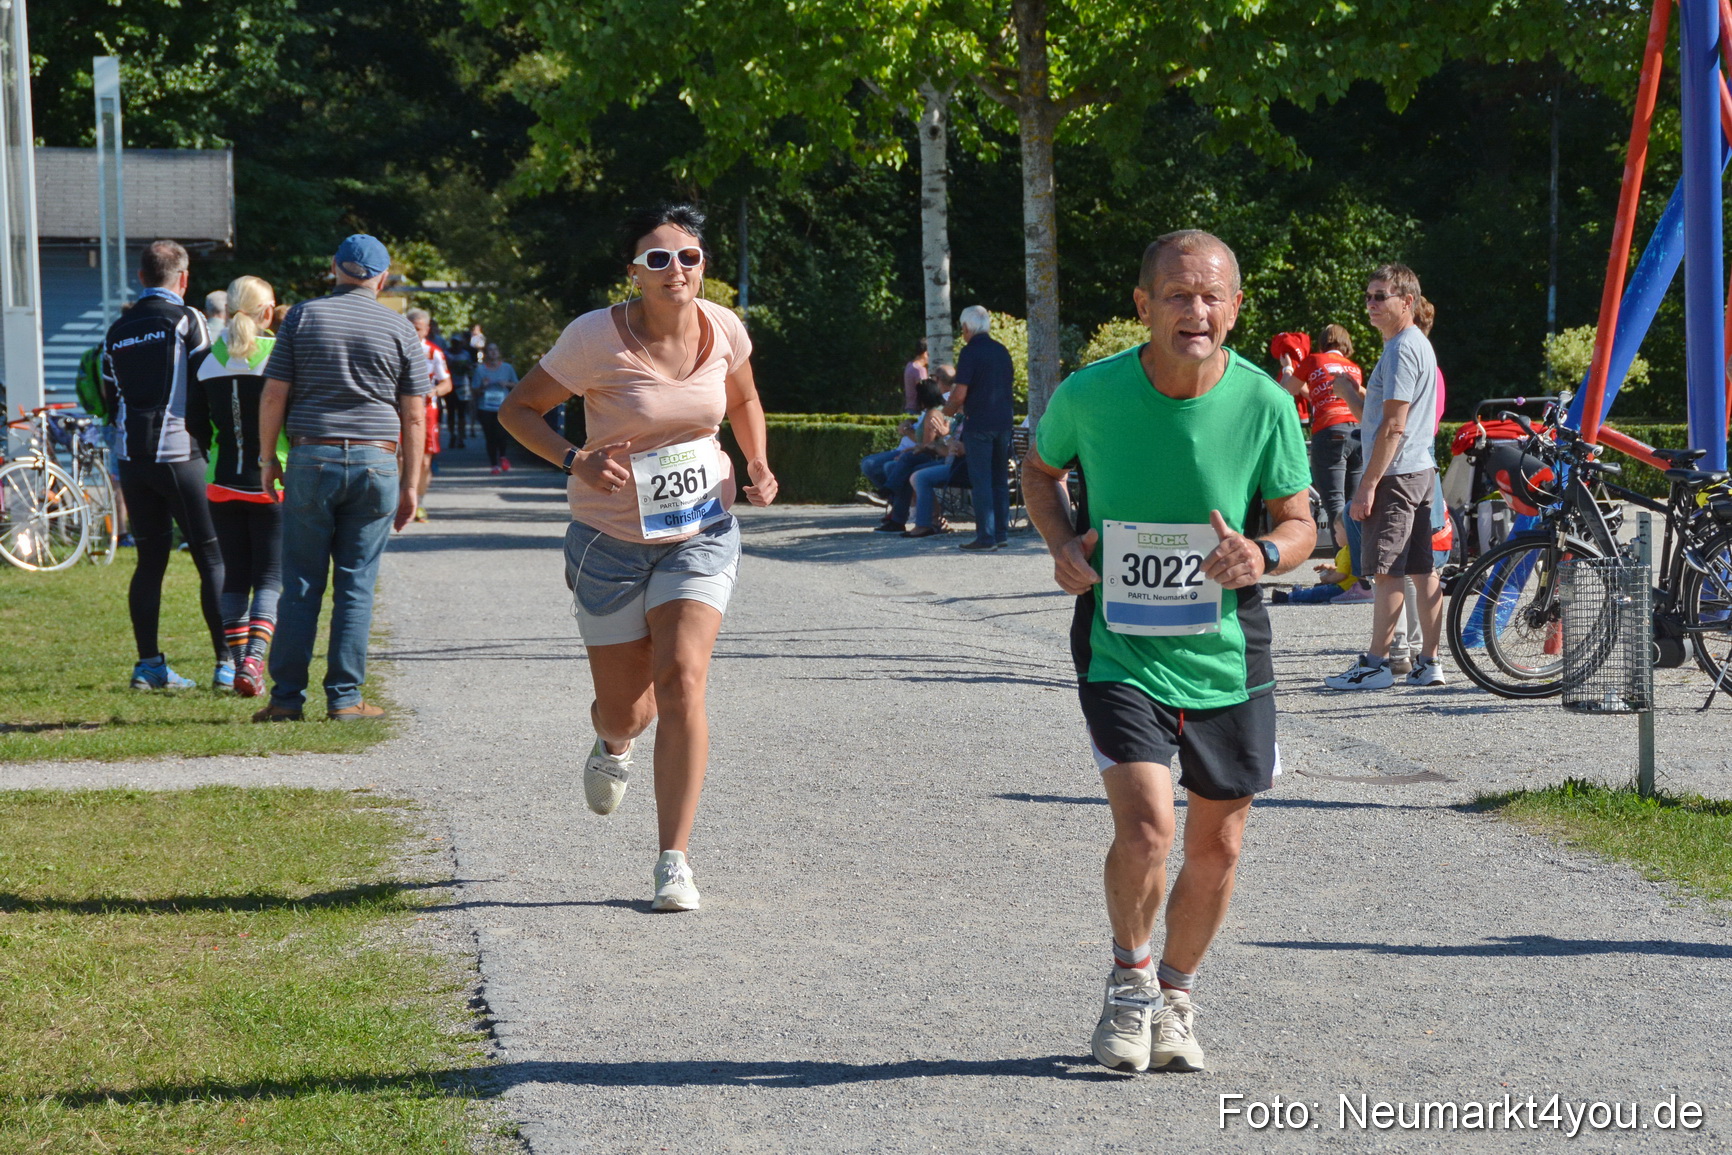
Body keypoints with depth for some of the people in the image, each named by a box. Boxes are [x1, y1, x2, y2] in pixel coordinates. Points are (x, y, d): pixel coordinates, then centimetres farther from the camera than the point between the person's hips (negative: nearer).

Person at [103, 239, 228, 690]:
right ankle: (226, 662, -8)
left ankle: (149, 662, 9)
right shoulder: (187, 320, -6)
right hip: (180, 454, -5)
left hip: (133, 458, 6)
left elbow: (110, 401, 16)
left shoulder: (117, 331, 11)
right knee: (214, 559, -2)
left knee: (150, 559, 10)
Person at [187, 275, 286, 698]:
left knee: (234, 578, 13)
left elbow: (195, 424, 4)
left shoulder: (205, 360, 1)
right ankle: (253, 658, -15)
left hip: (222, 484, 3)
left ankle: (238, 661, 10)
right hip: (272, 484, -3)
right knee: (270, 577, 2)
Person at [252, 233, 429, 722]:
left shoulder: (303, 316, 3)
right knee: (356, 585, 3)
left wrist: (268, 458, 10)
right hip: (376, 462, 0)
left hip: (311, 459, 0)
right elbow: (414, 415, 3)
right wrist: (410, 484, 9)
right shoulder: (400, 329, 4)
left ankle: (287, 696, 3)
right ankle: (344, 698, 2)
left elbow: (274, 395, 0)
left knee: (301, 584, 4)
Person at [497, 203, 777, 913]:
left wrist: (758, 467, -1)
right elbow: (517, 409, -7)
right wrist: (575, 461, -23)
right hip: (611, 539, -1)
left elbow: (744, 401, 17)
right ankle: (613, 743, 51)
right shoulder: (596, 339, -17)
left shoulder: (722, 328, -5)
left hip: (702, 534, 1)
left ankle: (674, 861, -14)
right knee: (625, 706, 8)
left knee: (682, 679, -19)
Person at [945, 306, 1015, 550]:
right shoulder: (1002, 351, 11)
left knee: (981, 481, -3)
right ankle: (1002, 533, 14)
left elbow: (960, 393, -16)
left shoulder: (970, 351, -10)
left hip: (979, 423, -7)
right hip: (1003, 421, 7)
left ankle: (986, 536, -5)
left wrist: (949, 410, 6)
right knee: (1000, 479, 12)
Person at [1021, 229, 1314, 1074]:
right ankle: (1130, 979, 9)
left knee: (1217, 845, 9)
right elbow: (1040, 467, 11)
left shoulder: (1264, 404, -9)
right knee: (1145, 825, -18)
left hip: (1227, 653, 2)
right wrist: (1062, 543, -8)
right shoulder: (1090, 394, -10)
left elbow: (1300, 523, 0)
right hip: (1119, 648, -2)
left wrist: (1266, 554, -23)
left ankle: (1174, 996, 33)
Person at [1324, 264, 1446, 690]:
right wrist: (1351, 394, 6)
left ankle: (1375, 663, -6)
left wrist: (1368, 485, -19)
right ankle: (1428, 662, 11)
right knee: (1422, 570, 9)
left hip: (1397, 475, -10)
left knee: (1386, 569, -8)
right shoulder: (1417, 345, 18)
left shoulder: (1401, 350, -14)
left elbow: (1393, 426, -19)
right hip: (1420, 470, 10)